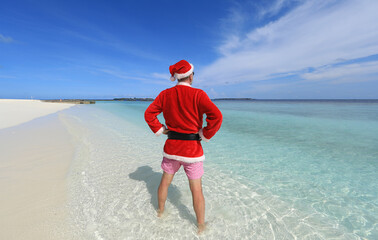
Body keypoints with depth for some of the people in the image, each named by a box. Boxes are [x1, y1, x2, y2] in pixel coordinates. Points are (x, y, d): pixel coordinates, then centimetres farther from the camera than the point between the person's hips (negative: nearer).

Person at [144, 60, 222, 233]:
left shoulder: (165, 94, 0)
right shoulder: (198, 94, -14)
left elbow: (149, 113, 2)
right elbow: (216, 116, -23)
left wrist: (159, 130, 8)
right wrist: (205, 135, -11)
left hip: (171, 146, 4)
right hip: (192, 148, -4)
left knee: (165, 182, 24)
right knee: (196, 190, 12)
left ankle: (160, 211, 48)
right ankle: (201, 226, 31)